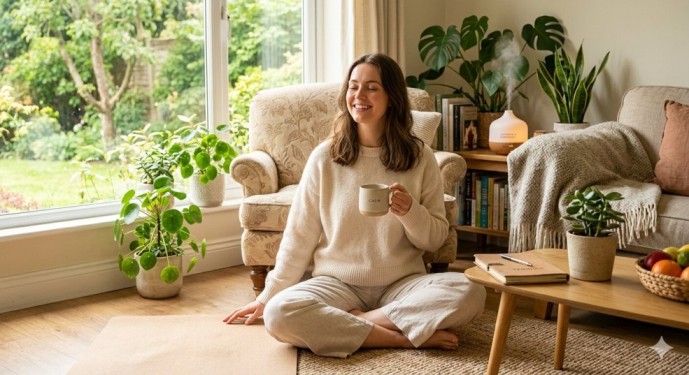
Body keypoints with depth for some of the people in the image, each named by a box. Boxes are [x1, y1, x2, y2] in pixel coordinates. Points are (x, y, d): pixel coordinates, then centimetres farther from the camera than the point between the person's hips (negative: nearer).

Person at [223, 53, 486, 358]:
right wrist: (267, 297, 8)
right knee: (279, 314, -30)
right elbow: (299, 237, 5)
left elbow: (435, 239, 4)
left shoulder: (420, 157, 0)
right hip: (338, 284, 0)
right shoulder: (325, 157, -2)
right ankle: (408, 337, -21)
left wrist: (410, 211, -17)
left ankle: (356, 323, -16)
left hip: (402, 285, 1)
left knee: (470, 293, -28)